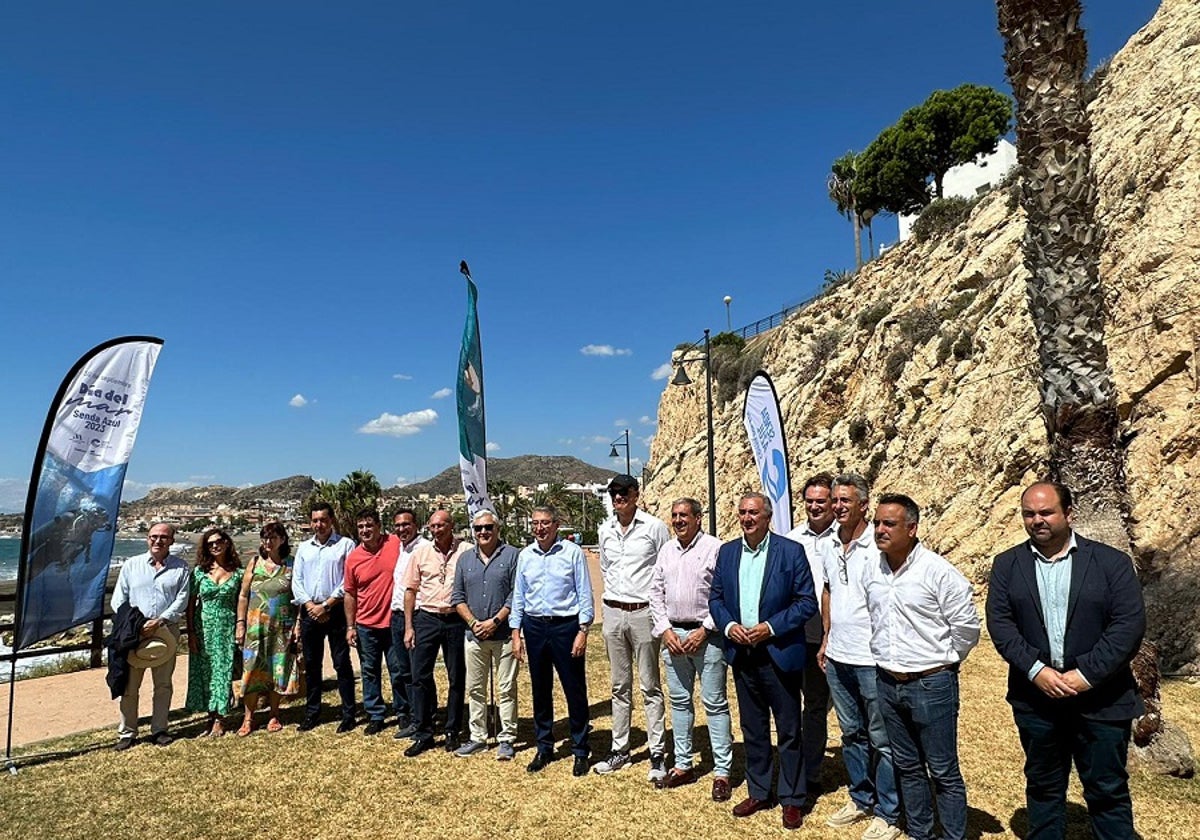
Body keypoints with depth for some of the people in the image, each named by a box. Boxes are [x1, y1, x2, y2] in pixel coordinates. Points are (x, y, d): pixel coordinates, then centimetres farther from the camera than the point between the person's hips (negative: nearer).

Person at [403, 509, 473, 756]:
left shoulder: (467, 552, -6)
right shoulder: (420, 553, 4)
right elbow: (411, 590, 7)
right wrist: (409, 627, 3)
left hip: (457, 620, -2)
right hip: (426, 619, 2)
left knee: (457, 679, 9)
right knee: (420, 677, 4)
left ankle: (452, 732, 24)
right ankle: (423, 734, 17)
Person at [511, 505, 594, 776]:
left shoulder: (573, 552, -6)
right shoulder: (525, 555, 6)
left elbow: (585, 594, -5)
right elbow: (518, 596, 11)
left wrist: (583, 631, -10)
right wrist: (516, 633, 6)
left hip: (566, 625, -4)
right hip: (534, 627, 4)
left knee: (575, 691, 3)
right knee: (540, 691, 14)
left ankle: (580, 751, 18)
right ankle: (544, 748, 29)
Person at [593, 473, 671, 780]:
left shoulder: (654, 527, -9)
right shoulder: (605, 530, 5)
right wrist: (617, 591, 11)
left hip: (644, 612, -4)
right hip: (613, 612, 5)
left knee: (650, 686, 3)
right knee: (620, 686, 14)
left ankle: (658, 754, 12)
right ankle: (619, 749, 24)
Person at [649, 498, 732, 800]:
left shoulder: (714, 548, -8)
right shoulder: (667, 549, 9)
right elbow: (656, 591, 10)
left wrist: (704, 631, -14)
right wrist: (665, 630, 0)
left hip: (706, 634, -6)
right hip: (673, 634, 6)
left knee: (715, 704, 2)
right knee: (679, 701, 15)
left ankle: (722, 772, 13)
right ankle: (683, 765, 28)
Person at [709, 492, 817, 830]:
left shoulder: (791, 551, -9)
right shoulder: (727, 551, 5)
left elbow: (807, 602, -9)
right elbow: (715, 598, 10)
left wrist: (770, 627, -17)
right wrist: (728, 625, -8)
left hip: (780, 655, -4)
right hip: (742, 654, 4)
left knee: (789, 732, 9)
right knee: (752, 729, 17)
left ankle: (791, 799, 26)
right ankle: (759, 792, 33)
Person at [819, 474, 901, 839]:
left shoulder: (879, 546, -15)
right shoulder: (828, 547, 5)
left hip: (873, 659, -6)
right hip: (837, 658, 7)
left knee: (882, 740, 8)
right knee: (851, 734, 20)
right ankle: (861, 799, 36)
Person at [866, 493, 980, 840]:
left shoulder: (938, 571, -16)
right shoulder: (871, 568, 1)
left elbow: (967, 626, -9)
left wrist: (941, 662, 1)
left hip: (931, 684, -6)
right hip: (888, 682, 6)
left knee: (943, 772, 7)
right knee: (907, 767, 19)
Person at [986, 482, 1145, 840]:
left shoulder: (1112, 561, -3)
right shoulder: (1007, 565, 2)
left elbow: (1130, 623, -10)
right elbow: (999, 622, -4)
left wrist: (1086, 674, -16)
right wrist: (1037, 670, -15)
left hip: (1100, 699, -1)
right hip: (1035, 699, 2)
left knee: (1108, 792, 11)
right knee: (1043, 787, 16)